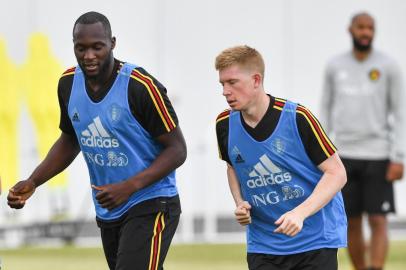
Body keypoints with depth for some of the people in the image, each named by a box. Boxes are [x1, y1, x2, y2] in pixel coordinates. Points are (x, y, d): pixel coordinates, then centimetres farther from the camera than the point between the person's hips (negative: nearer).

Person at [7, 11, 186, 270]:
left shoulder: (141, 86, -18)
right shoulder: (68, 84, 2)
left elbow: (177, 149, -14)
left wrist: (129, 187, -25)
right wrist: (32, 182, 4)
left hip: (150, 208, -7)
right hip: (108, 211, 7)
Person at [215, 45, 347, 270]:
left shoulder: (297, 118, -16)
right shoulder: (225, 124, -2)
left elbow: (336, 173, -13)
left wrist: (300, 213, -25)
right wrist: (240, 203, 0)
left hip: (314, 241, -3)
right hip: (262, 243, 4)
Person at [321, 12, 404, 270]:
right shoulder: (335, 66, 7)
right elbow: (326, 110, 13)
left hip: (378, 156, -3)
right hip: (344, 155, 3)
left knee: (378, 221, -8)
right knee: (352, 223, 5)